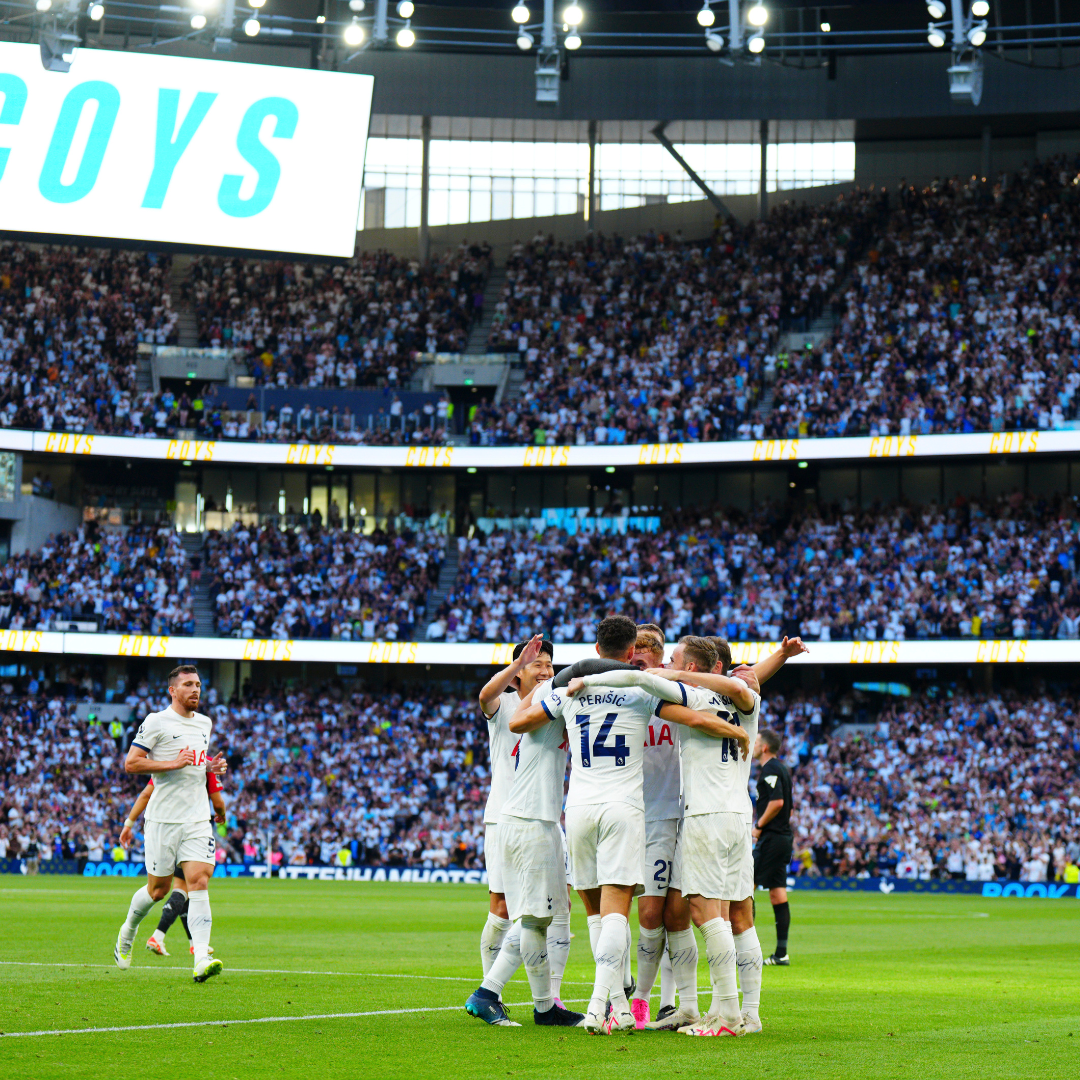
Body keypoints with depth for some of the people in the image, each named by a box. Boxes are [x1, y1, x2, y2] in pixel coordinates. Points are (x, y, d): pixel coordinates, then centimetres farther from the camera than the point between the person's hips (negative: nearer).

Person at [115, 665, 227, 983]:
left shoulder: (205, 723, 15)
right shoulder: (156, 722, -6)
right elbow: (131, 763, -10)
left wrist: (212, 767, 8)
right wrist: (172, 764, -18)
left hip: (198, 818, 4)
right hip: (164, 819, -4)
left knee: (199, 882, -11)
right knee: (158, 888, 4)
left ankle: (201, 959, -20)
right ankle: (127, 932, 35)